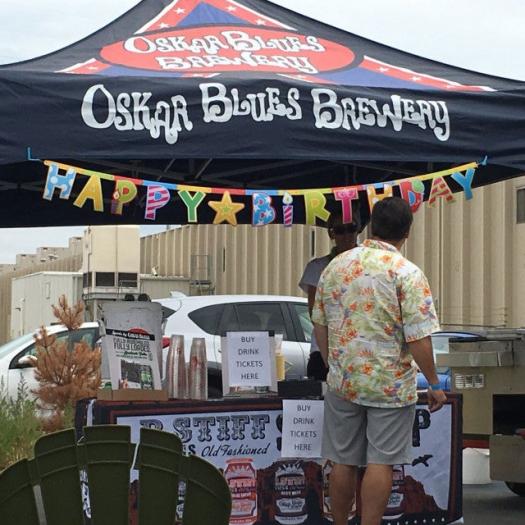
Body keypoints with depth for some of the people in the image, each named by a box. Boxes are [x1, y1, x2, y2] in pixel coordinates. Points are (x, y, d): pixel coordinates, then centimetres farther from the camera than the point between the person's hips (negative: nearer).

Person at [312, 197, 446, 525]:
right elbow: (418, 339, -16)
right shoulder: (407, 273, -13)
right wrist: (434, 384, -5)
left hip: (342, 382, 4)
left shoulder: (335, 266, 3)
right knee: (380, 463, 3)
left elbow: (320, 326, 10)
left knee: (343, 462, 13)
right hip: (391, 385, -4)